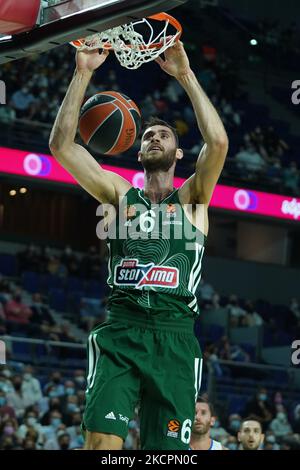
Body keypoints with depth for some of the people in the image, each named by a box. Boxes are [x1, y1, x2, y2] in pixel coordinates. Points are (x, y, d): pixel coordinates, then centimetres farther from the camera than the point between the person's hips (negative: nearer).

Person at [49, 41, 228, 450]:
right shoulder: (120, 194, 15)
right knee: (102, 439, -17)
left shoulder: (192, 197, 12)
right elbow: (61, 144, 4)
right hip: (119, 334, 0)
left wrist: (185, 75, -8)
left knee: (168, 448, 0)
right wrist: (83, 73, -3)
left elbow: (218, 142, -7)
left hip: (174, 337, 0)